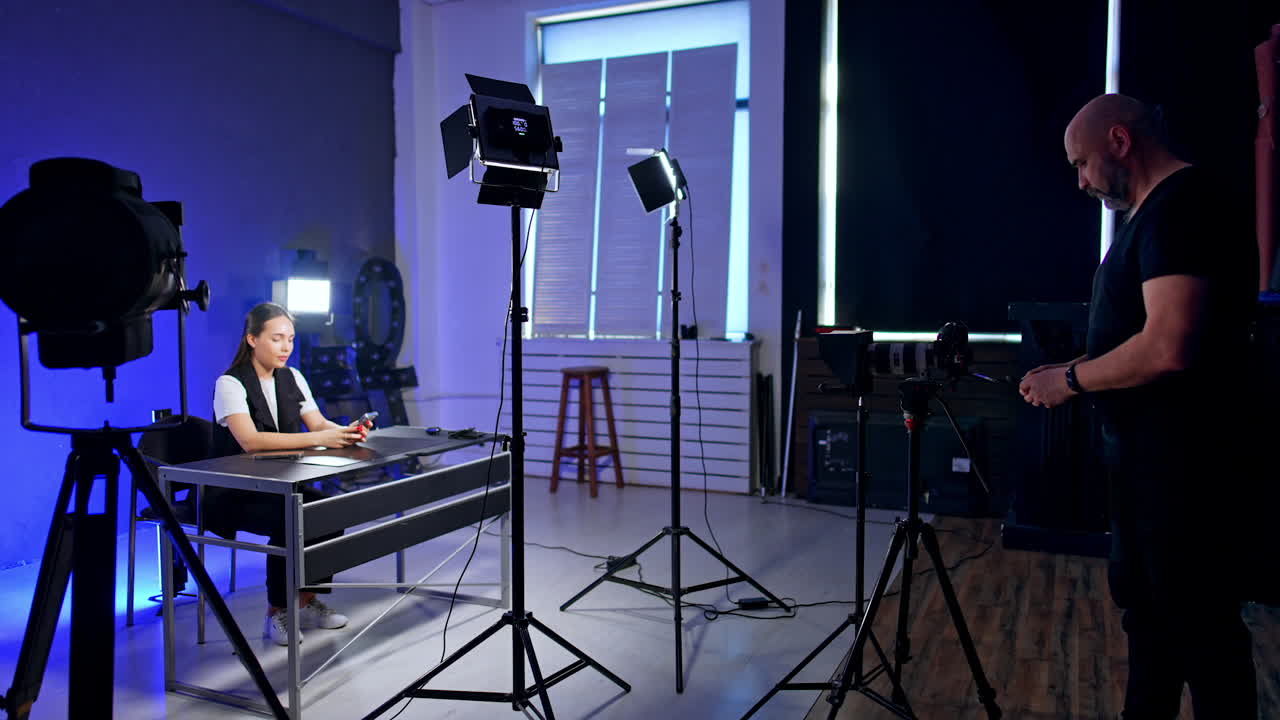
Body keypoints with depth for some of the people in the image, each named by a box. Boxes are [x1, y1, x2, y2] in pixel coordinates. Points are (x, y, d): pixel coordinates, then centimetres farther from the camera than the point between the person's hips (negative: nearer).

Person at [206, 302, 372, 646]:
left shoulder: (292, 378, 7)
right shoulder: (230, 384, -15)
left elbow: (319, 424, 2)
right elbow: (249, 440, -30)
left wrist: (346, 431, -22)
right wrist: (317, 439, -37)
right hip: (233, 494, -6)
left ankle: (308, 601, -2)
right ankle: (276, 613, -11)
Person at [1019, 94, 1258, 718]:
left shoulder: (1183, 204, -18)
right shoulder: (1155, 212, 14)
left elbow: (1168, 349, -28)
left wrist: (1071, 378, -15)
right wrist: (1074, 376, 9)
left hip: (1181, 459, -10)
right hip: (1146, 452, 11)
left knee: (1197, 621, 2)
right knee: (1144, 603, 19)